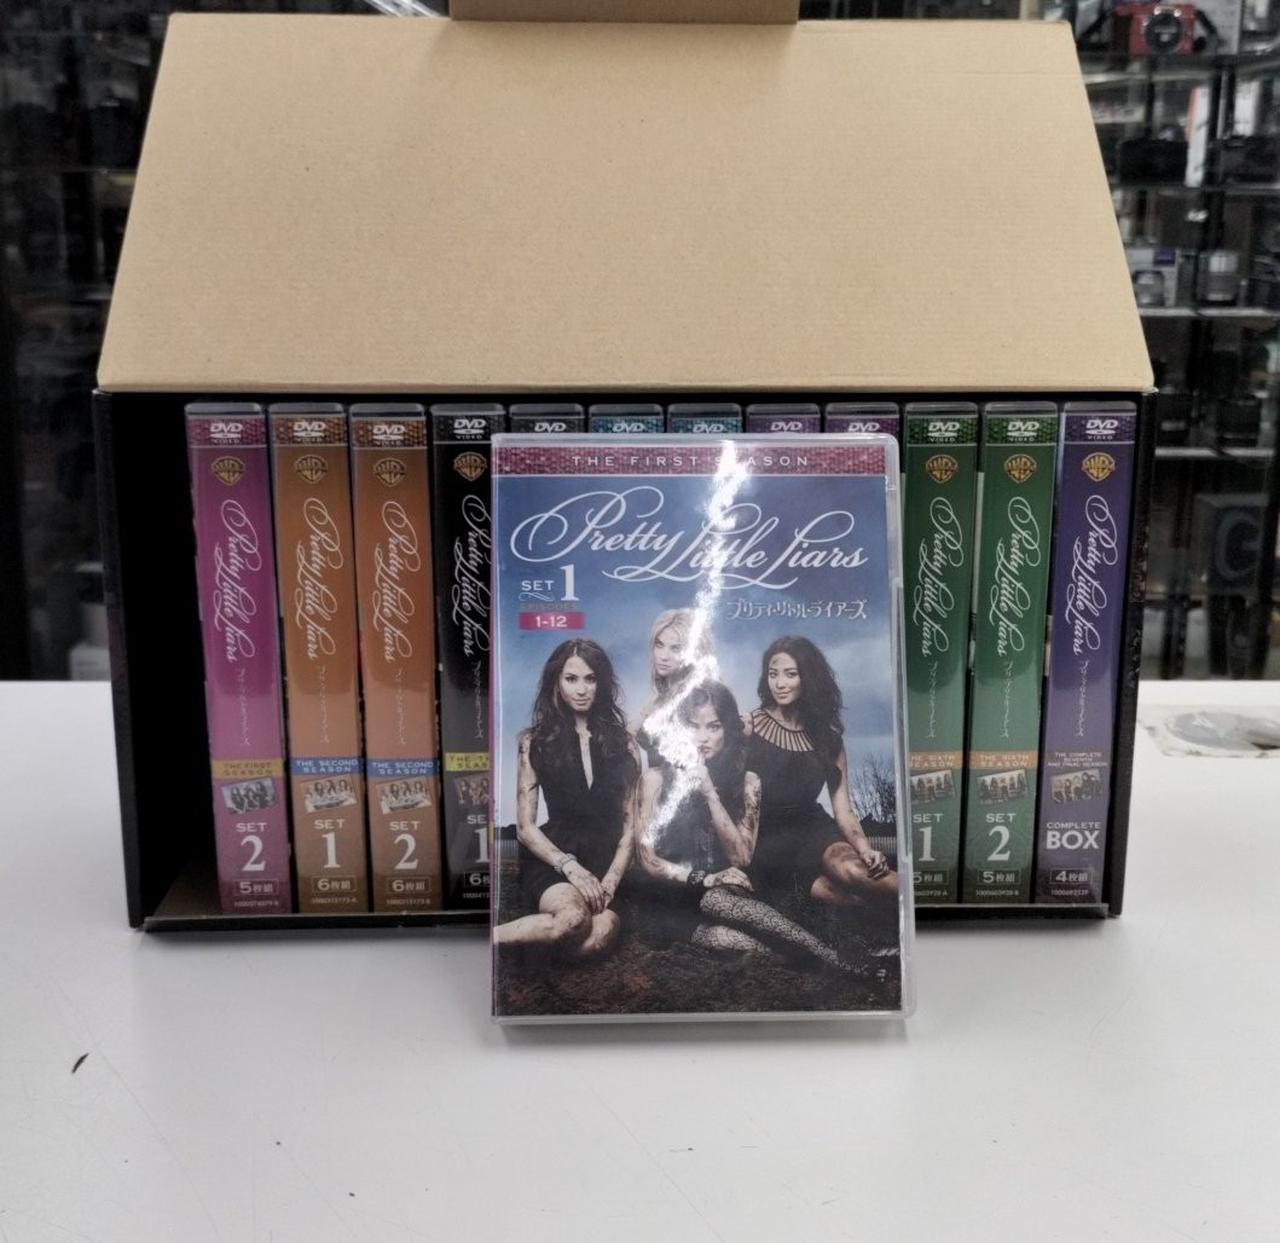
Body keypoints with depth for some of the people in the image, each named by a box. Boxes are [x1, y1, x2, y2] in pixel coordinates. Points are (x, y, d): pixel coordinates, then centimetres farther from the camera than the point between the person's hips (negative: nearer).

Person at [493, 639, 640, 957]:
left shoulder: (623, 743, 11)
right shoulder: (535, 742, 5)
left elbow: (629, 825, 9)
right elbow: (525, 827, 1)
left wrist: (612, 878, -8)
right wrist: (570, 866, -14)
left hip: (605, 863, 2)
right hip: (552, 862, -2)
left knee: (601, 935, -33)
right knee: (574, 916, -38)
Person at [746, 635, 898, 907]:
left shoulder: (828, 735, 8)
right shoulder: (748, 727, -2)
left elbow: (842, 808, 3)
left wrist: (865, 849, -17)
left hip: (812, 827, 3)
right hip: (766, 837, -3)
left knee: (848, 866, -34)